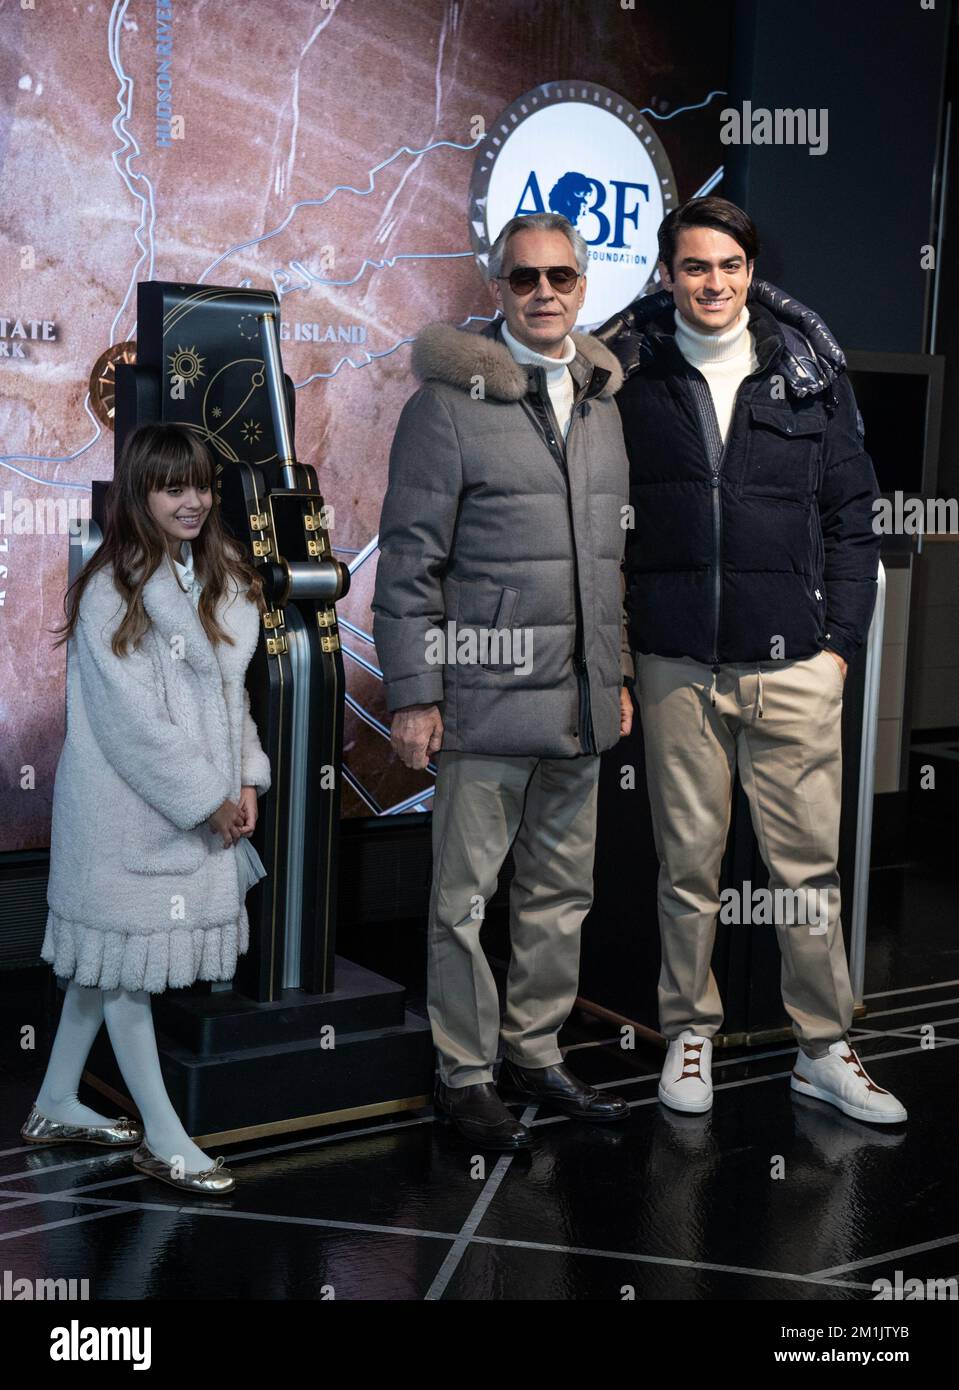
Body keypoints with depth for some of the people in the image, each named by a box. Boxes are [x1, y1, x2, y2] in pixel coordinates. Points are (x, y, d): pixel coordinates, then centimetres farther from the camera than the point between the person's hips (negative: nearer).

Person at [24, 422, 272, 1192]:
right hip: (126, 807, -7)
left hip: (199, 803, 7)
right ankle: (163, 1138, 10)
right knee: (126, 957, 2)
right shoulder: (111, 591, -14)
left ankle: (57, 1105, 29)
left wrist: (244, 779, 3)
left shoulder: (221, 582, 9)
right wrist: (207, 797, -14)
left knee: (107, 960, 16)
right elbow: (129, 715, -17)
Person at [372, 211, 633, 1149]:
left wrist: (616, 675, 18)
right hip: (484, 698, -6)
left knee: (561, 892, 13)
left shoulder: (600, 402, 14)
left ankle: (535, 1054, 27)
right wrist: (412, 694, -12)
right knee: (466, 896, 2)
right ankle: (465, 1073, 15)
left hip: (578, 704, 7)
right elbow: (408, 561, -8)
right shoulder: (448, 403, -6)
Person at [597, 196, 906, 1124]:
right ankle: (690, 1033, 25)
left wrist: (840, 640, 3)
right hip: (676, 666, 0)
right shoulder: (629, 377, 3)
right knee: (688, 863, 8)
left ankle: (823, 1048, 18)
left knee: (808, 864, 5)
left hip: (793, 664, 1)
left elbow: (851, 517, 10)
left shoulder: (810, 374, 6)